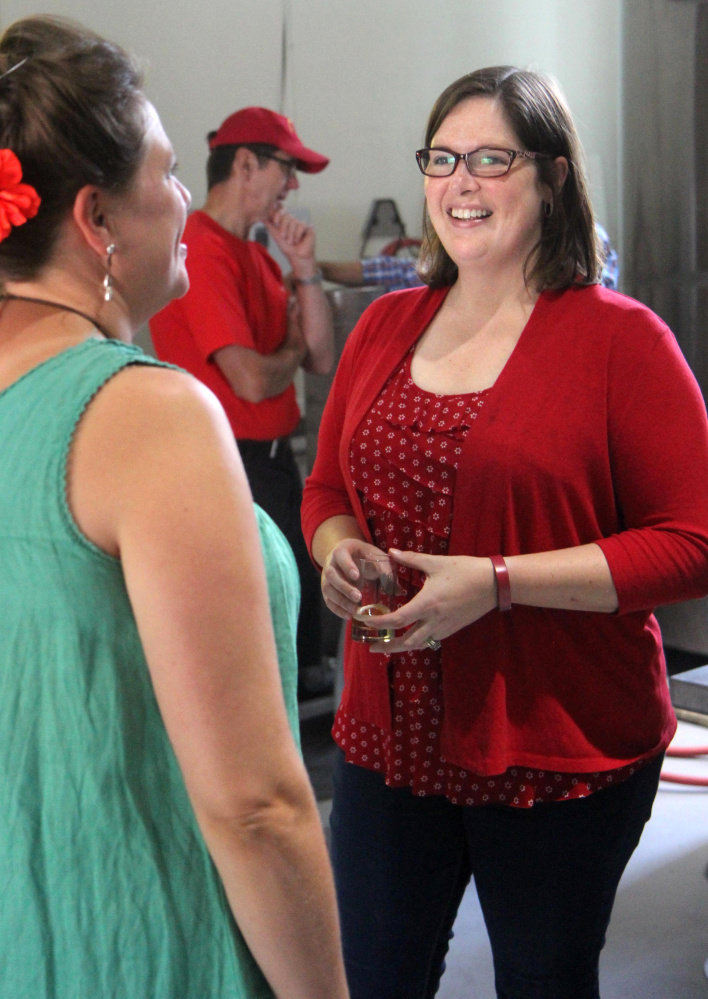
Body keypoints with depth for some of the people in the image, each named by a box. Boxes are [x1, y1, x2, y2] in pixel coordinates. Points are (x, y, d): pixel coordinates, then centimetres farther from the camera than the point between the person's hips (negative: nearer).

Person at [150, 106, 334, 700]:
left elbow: (322, 359, 10)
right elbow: (251, 380, -24)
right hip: (227, 465, -9)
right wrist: (292, 351, -2)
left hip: (273, 457, 9)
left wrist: (305, 269, -1)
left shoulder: (256, 255, 12)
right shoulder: (203, 252, -18)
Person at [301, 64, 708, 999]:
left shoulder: (620, 336, -9)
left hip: (562, 749, -4)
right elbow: (328, 489, 17)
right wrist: (338, 549, -7)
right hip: (388, 736, 5)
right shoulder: (386, 326, 7)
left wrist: (496, 582, -21)